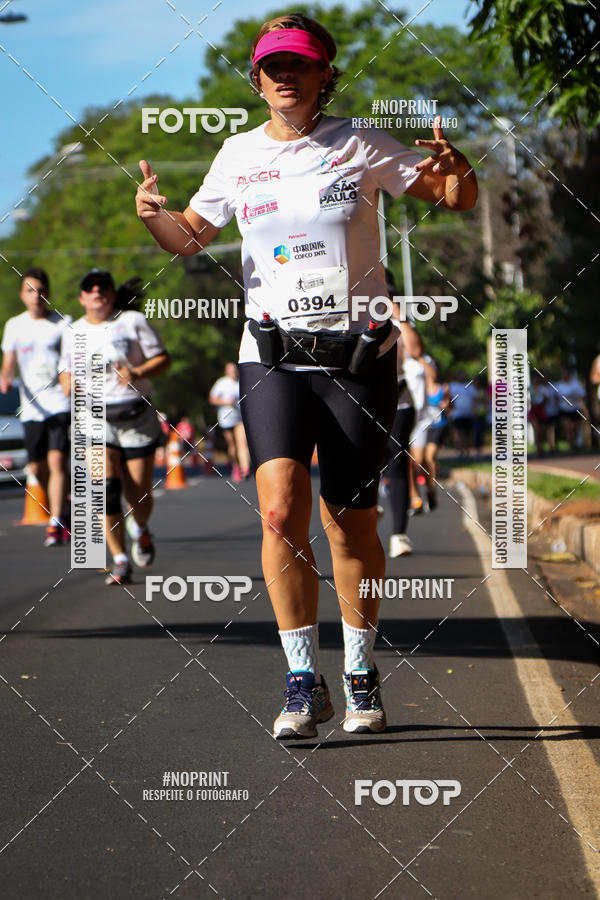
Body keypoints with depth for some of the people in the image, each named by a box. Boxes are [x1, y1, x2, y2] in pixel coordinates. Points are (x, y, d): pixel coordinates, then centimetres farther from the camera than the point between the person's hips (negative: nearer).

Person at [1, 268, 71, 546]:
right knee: (37, 468, 7)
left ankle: (56, 525, -17)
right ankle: (62, 510, 31)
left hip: (61, 404, -3)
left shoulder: (64, 323, 1)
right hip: (32, 407, 4)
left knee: (57, 460, -17)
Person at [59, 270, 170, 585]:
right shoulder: (74, 332, 12)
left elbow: (163, 358, 2)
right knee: (105, 489, -15)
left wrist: (138, 373, -17)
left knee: (139, 493, 0)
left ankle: (140, 531, 34)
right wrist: (70, 382, -3)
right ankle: (119, 560, -9)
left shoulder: (133, 321, 3)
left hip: (137, 415, -1)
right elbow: (66, 375, 22)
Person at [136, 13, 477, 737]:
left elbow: (459, 200, 4)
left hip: (359, 354, -1)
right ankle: (303, 683, -10)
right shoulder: (238, 156, 8)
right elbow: (190, 237, 19)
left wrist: (457, 170, -20)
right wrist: (153, 215, -4)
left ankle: (361, 678, 19)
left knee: (350, 521, 1)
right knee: (280, 509, -17)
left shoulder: (360, 147, 0)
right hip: (273, 356, 1)